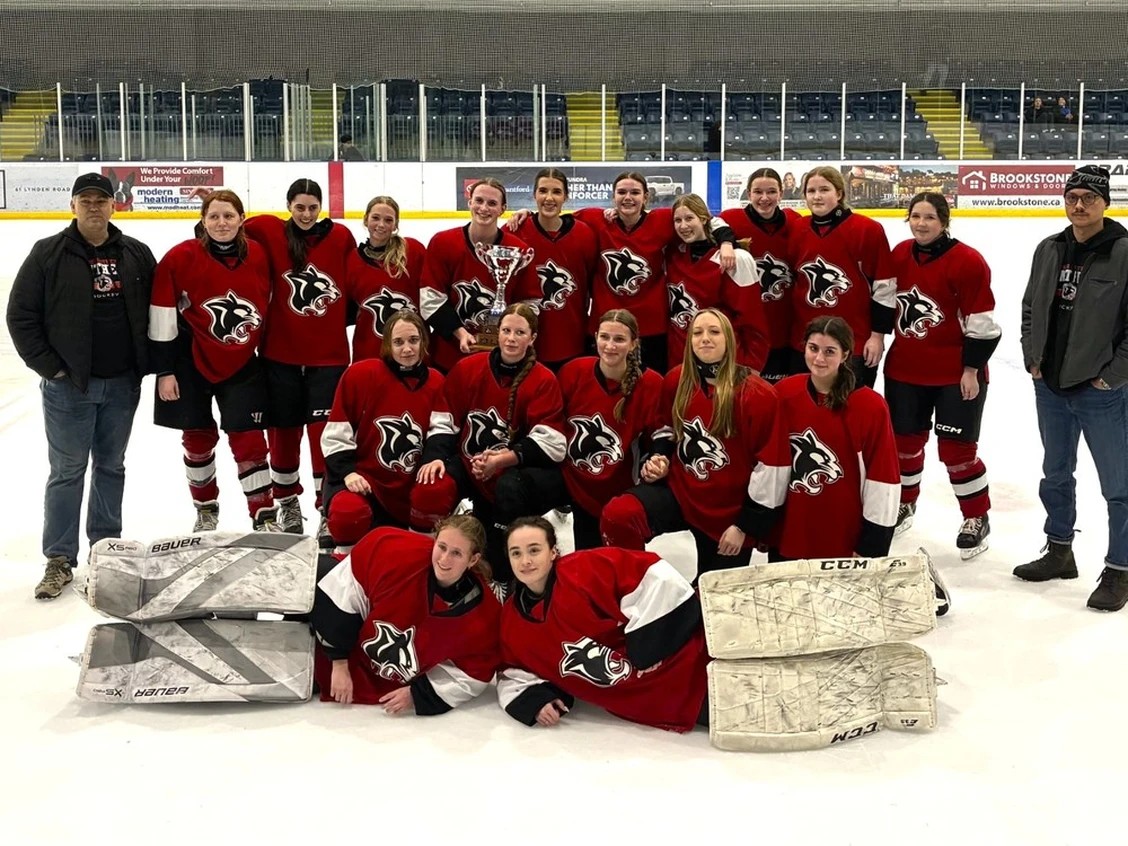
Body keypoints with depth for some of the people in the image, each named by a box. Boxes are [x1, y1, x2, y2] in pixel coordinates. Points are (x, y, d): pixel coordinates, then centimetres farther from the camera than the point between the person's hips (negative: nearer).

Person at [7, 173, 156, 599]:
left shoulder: (136, 255, 4)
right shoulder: (48, 254, -5)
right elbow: (20, 315, -3)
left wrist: (147, 363, 2)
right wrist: (48, 366, -8)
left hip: (122, 384, 3)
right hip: (68, 385, -3)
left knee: (111, 467, 14)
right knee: (67, 472, 2)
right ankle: (60, 560, 8)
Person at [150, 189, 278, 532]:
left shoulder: (258, 256, -3)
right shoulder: (180, 259, -12)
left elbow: (267, 307, 11)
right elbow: (162, 320, -10)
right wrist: (164, 371, -10)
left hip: (242, 366, 1)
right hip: (191, 364, -1)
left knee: (248, 439, -1)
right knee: (198, 438, 10)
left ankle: (265, 516, 6)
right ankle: (206, 509, 29)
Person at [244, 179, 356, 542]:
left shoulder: (341, 237, 0)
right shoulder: (269, 232, -1)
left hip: (329, 354, -1)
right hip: (281, 352, 1)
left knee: (324, 431, -4)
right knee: (283, 430, 12)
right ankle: (287, 500, 33)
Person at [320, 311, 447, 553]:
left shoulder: (435, 382, 6)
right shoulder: (361, 374, -7)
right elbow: (336, 433, -5)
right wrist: (347, 471, -17)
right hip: (362, 478, -5)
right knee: (350, 516, -32)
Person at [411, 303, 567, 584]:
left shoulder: (544, 381, -6)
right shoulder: (468, 368, 3)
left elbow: (549, 442, -14)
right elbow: (445, 421, 5)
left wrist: (504, 459, -26)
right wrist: (435, 457, -12)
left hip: (516, 469, -2)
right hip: (468, 464, 3)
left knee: (510, 487, -38)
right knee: (428, 492, -27)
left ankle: (501, 579, -19)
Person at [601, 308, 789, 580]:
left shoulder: (758, 395, -13)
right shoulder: (676, 380, 1)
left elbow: (770, 467, -12)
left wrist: (746, 525, -11)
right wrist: (659, 459, -2)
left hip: (728, 511, -2)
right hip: (678, 489, 2)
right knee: (616, 516, -27)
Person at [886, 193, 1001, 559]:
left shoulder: (968, 262, -15)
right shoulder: (899, 255, 2)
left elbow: (981, 323, -13)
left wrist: (971, 369, -13)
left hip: (956, 374, -5)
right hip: (904, 369, 5)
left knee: (956, 448, -1)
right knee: (905, 440, 15)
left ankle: (977, 518, 17)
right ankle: (904, 503, 37)